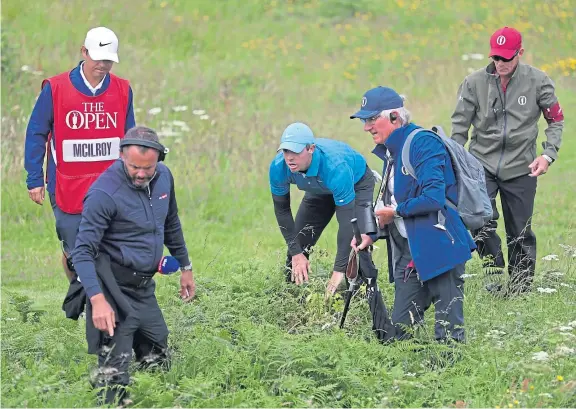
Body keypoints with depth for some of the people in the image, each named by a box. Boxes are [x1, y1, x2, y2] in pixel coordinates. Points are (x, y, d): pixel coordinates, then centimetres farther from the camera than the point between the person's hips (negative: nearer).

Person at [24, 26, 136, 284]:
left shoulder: (122, 91, 4)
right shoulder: (55, 89, -5)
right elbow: (36, 135, 1)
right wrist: (34, 180, -2)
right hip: (67, 191, -2)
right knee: (74, 252, 3)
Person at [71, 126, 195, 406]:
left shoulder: (163, 177, 1)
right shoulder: (105, 193, -22)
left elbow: (171, 225, 20)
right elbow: (83, 252, -24)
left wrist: (185, 267, 25)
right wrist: (97, 299, -35)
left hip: (144, 287, 8)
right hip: (115, 288, -8)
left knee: (158, 362, 17)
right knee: (114, 372, -12)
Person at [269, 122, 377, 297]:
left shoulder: (335, 167, -45)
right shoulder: (279, 167, -32)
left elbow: (346, 220, -42)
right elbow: (281, 210, -15)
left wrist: (339, 271, -44)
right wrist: (296, 253, -19)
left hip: (357, 183, -5)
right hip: (319, 190, 5)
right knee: (297, 245, 1)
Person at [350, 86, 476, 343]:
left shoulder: (422, 143, -13)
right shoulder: (391, 151, 17)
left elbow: (433, 198, -24)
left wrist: (394, 212, -11)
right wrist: (372, 235, 8)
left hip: (440, 247, -9)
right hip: (408, 254, 9)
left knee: (449, 332, -6)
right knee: (401, 330, 6)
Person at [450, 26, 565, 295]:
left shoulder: (537, 81, -2)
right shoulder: (474, 83, -2)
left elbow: (556, 120, 6)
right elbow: (459, 127, 2)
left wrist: (548, 154, -7)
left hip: (521, 169, 0)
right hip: (482, 164, 0)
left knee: (520, 233, 5)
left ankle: (521, 288, 18)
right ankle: (495, 275, -8)